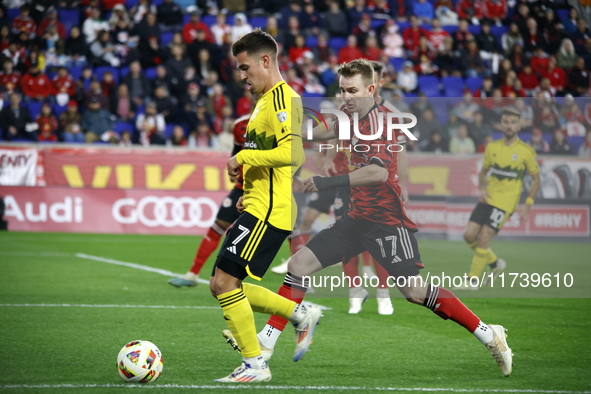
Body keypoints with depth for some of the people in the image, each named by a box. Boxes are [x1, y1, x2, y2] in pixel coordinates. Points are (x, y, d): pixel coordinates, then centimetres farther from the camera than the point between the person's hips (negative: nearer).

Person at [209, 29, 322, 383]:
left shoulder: (282, 98, -12)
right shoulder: (268, 100, 21)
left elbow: (291, 153, -25)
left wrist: (244, 157, -16)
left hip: (268, 213, -11)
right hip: (259, 208, 11)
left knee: (225, 281, -12)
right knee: (224, 285, 10)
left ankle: (255, 364, -5)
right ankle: (302, 315, 16)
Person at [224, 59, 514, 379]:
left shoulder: (377, 122, -18)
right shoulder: (352, 117, 8)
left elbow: (379, 172, -34)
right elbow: (329, 132, 32)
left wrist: (331, 182, -37)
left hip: (388, 221, -8)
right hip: (359, 217, 8)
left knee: (414, 292, -15)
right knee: (299, 263, 0)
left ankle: (489, 335, -3)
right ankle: (266, 343, 4)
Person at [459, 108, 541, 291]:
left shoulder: (526, 151, -5)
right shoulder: (492, 147, 7)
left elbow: (536, 178, 2)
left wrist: (528, 204, -6)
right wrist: (481, 190, 0)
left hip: (505, 202, -5)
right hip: (487, 198, 5)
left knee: (484, 238, -13)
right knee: (469, 235, -3)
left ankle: (473, 281, -2)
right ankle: (495, 263, 22)